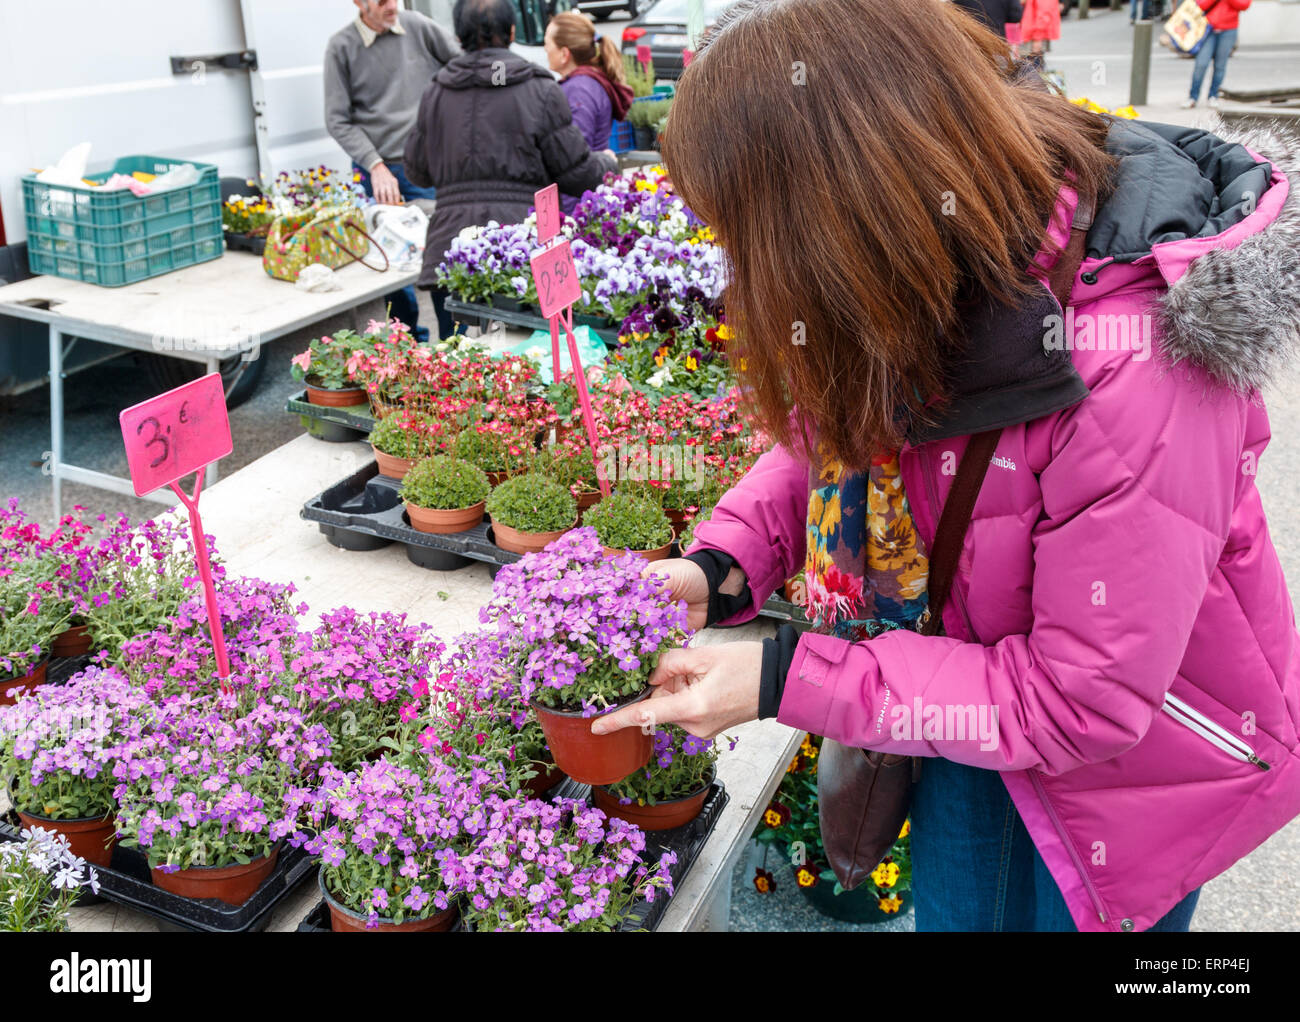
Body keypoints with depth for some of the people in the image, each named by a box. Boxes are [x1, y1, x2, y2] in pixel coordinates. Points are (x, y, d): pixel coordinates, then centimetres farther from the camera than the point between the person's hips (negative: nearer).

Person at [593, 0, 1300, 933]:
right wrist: (719, 567, -20)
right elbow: (836, 434, -2)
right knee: (949, 906, 25)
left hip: (1131, 758, -5)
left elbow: (1080, 705, -31)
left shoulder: (1135, 375, -39)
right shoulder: (928, 290, -19)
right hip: (981, 704, 6)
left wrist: (783, 681, -31)